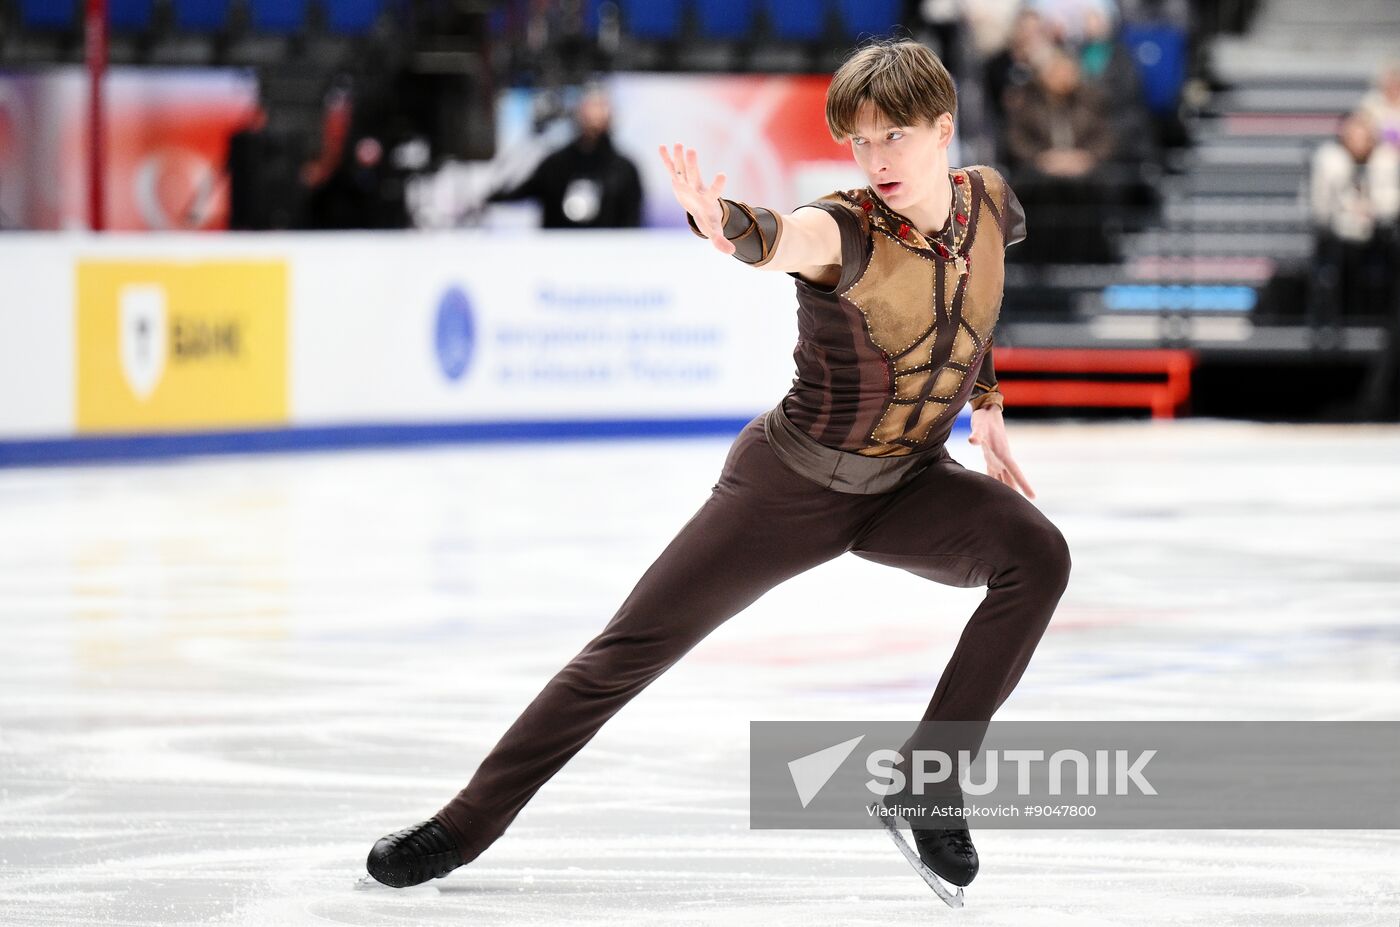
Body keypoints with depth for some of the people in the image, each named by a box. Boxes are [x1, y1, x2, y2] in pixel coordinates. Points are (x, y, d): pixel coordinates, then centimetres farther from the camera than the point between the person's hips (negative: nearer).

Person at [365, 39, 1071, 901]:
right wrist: (724, 222, -73)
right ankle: (469, 823, 10)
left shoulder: (989, 202, -9)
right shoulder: (847, 231, -25)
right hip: (790, 484, -4)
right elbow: (783, 237, -51)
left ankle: (929, 779, -11)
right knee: (634, 644, -3)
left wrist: (986, 409, 14)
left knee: (1037, 553, -23)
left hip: (909, 487, 4)